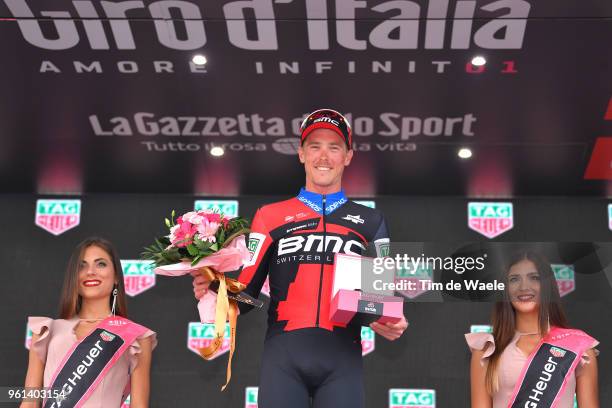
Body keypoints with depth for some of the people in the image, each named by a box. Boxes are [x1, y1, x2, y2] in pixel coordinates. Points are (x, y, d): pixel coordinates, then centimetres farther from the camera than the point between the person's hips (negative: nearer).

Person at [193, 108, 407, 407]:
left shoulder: (369, 222, 16)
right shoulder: (270, 217, 14)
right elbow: (246, 292, 11)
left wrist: (391, 324, -7)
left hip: (342, 357, 1)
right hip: (283, 354, 0)